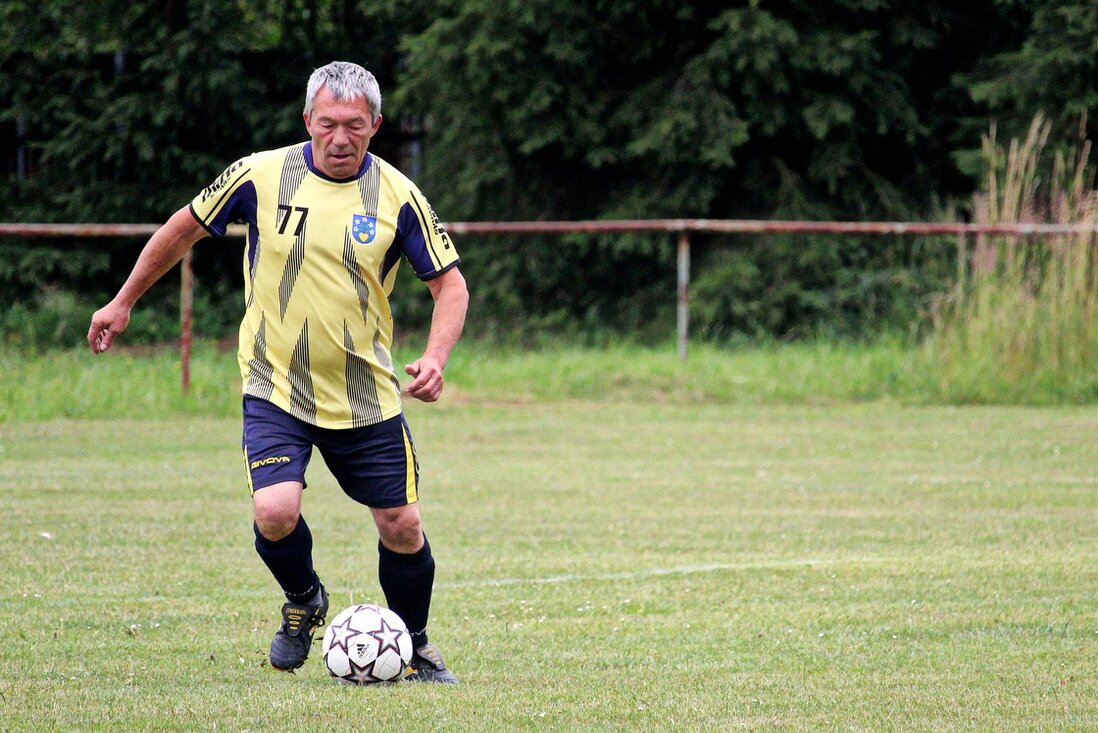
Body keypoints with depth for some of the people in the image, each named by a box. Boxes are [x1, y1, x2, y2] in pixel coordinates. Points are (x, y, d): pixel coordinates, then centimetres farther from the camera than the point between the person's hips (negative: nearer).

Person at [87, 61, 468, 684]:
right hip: (275, 389, -1)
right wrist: (124, 302, 14)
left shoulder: (398, 197, -7)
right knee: (275, 512, -21)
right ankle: (304, 602, 12)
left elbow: (451, 284, -1)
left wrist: (435, 358, -19)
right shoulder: (261, 176, -8)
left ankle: (415, 649, 28)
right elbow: (185, 228, 7)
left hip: (367, 396, 1)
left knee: (402, 527, 2)